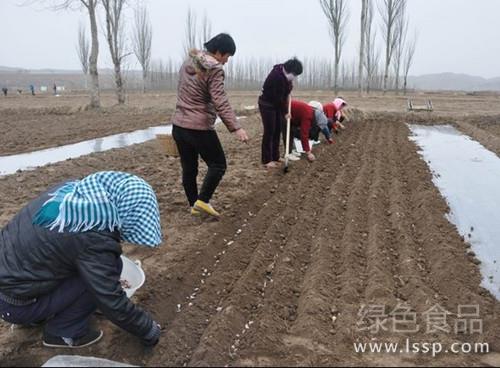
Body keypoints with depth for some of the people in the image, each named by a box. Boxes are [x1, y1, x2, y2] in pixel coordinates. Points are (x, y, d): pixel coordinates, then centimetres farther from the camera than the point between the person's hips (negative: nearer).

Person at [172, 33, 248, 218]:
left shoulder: (188, 62, 12)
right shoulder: (214, 70, -14)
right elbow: (221, 102, -23)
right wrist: (236, 127, -26)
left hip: (178, 125, 8)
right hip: (200, 128, -8)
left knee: (188, 168, 13)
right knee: (218, 164, 6)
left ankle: (194, 205, 22)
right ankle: (202, 201, -1)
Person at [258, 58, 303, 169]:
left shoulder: (283, 72, -1)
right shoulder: (277, 76, -28)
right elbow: (278, 98, -24)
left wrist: (289, 85, 7)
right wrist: (285, 112, -17)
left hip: (276, 104, 9)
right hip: (267, 105, -9)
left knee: (277, 131, 10)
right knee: (269, 132, -8)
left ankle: (275, 157, 18)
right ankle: (266, 160, -3)